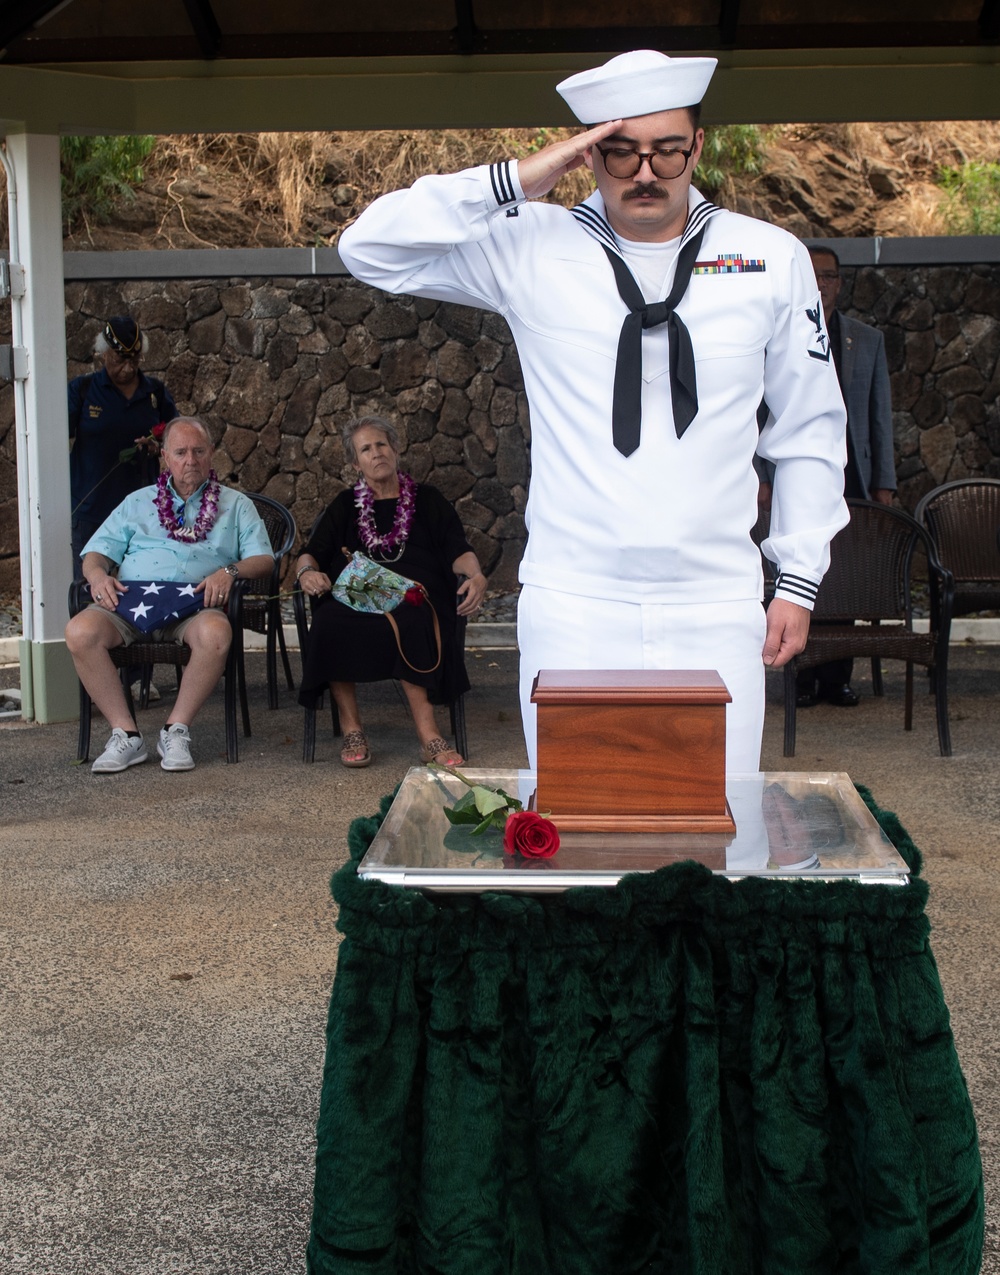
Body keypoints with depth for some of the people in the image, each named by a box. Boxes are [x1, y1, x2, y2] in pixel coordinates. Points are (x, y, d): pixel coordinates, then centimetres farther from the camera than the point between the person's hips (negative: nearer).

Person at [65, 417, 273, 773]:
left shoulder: (235, 505, 21)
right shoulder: (138, 502, 26)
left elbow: (263, 558, 9)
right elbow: (97, 551, 19)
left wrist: (230, 571, -12)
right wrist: (97, 574, -6)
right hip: (128, 599, 2)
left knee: (216, 633, -39)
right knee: (80, 631, -30)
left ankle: (177, 728, -22)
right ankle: (125, 733, -22)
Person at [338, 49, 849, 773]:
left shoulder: (772, 260, 6)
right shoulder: (531, 249, 1)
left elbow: (809, 428, 13)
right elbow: (370, 249, -4)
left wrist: (800, 580, 9)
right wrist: (516, 181, -11)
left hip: (718, 611, 1)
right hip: (573, 608, -1)